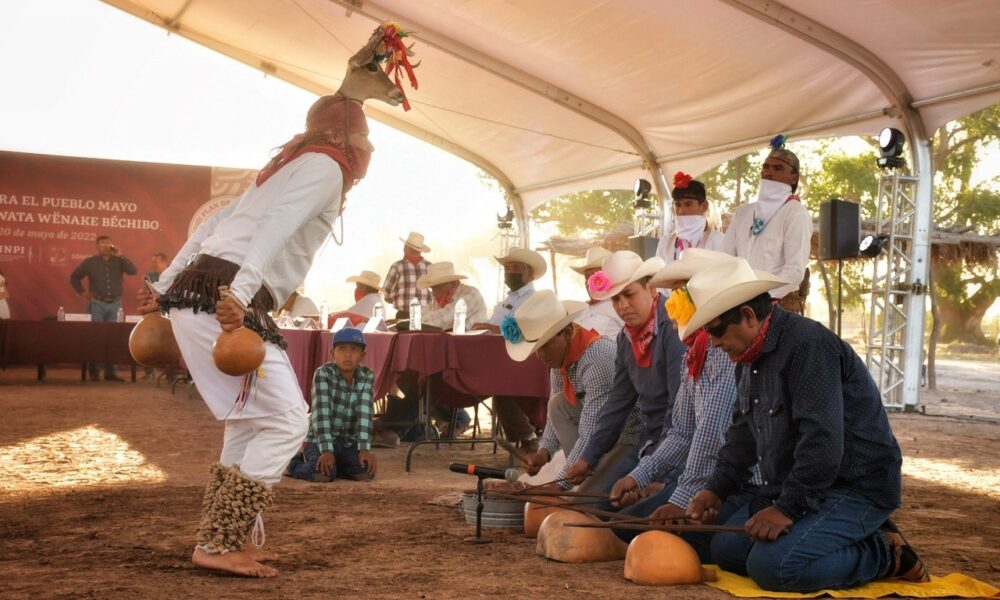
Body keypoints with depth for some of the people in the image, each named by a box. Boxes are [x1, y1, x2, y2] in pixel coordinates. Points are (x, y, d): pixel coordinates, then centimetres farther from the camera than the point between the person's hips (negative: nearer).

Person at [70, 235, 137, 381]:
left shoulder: (118, 261, 4)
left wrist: (120, 256, -14)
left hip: (115, 304, 2)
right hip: (97, 304, -2)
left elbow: (133, 271, -12)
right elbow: (74, 277, 11)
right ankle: (93, 371, 1)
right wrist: (82, 292, 1)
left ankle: (110, 372, 8)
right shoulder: (90, 262, 3)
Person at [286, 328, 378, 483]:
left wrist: (364, 449, -27)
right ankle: (295, 463, 3)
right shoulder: (323, 373, -15)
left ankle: (336, 464, 8)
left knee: (367, 471, -23)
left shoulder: (367, 376, -5)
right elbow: (321, 413, -25)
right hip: (319, 441, -3)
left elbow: (365, 414, -14)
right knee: (322, 473, -31)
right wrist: (326, 451, -35)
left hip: (349, 443, 3)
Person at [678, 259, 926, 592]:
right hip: (792, 488, 10)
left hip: (854, 487, -10)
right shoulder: (750, 358, 10)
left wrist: (788, 508, -25)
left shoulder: (808, 345, -22)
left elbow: (822, 442, -29)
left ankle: (886, 554, -5)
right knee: (726, 548, 4)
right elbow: (744, 432, 18)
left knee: (771, 566, -26)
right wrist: (716, 489, 8)